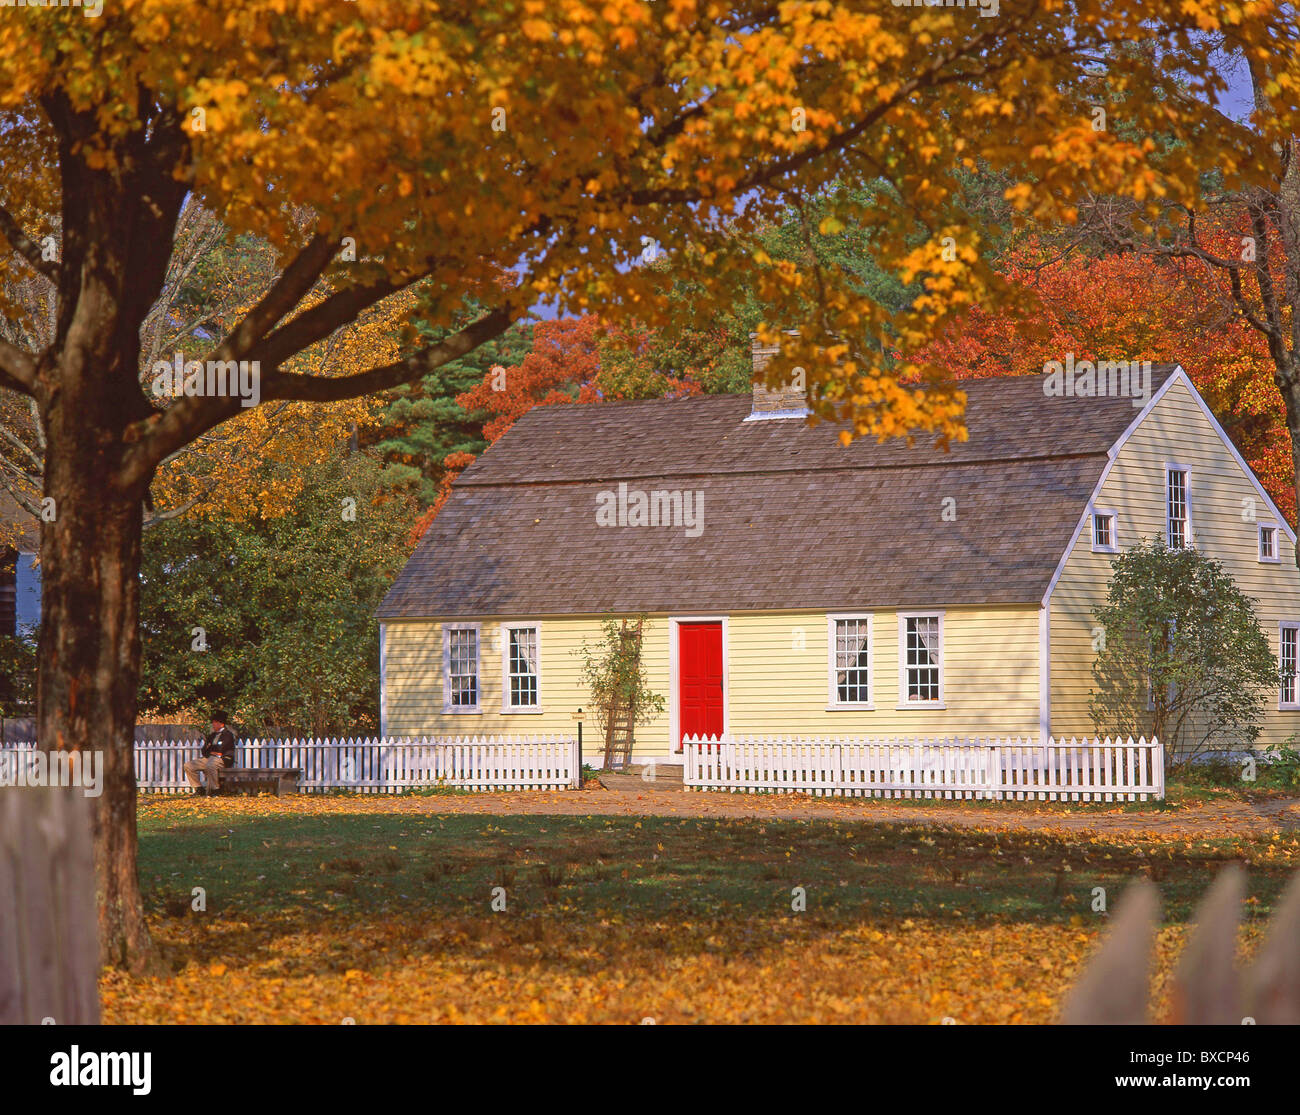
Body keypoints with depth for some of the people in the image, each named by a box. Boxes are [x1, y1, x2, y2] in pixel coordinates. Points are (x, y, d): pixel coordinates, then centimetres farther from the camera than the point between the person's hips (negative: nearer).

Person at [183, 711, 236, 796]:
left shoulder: (228, 734, -1)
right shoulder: (213, 735, 23)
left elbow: (220, 749, -14)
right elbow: (204, 751, 18)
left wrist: (210, 748, 2)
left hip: (223, 760, -8)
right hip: (209, 758, 8)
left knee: (210, 765, -41)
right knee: (188, 765, -7)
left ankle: (214, 790, -26)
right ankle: (199, 789, -3)